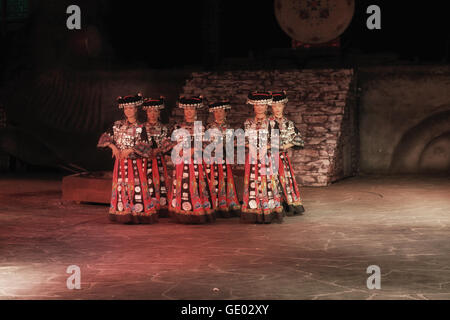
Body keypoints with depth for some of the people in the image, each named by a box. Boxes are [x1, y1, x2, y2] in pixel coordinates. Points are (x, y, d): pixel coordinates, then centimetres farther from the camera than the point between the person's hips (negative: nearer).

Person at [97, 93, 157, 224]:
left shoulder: (140, 128, -2)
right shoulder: (117, 125, 10)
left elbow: (145, 147, -8)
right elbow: (106, 137, 7)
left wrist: (130, 150, -17)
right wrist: (113, 146, -10)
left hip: (135, 163, -3)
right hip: (120, 163, 3)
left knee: (136, 186, -8)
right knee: (121, 187, 1)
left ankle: (137, 214, -5)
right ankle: (123, 213, 6)